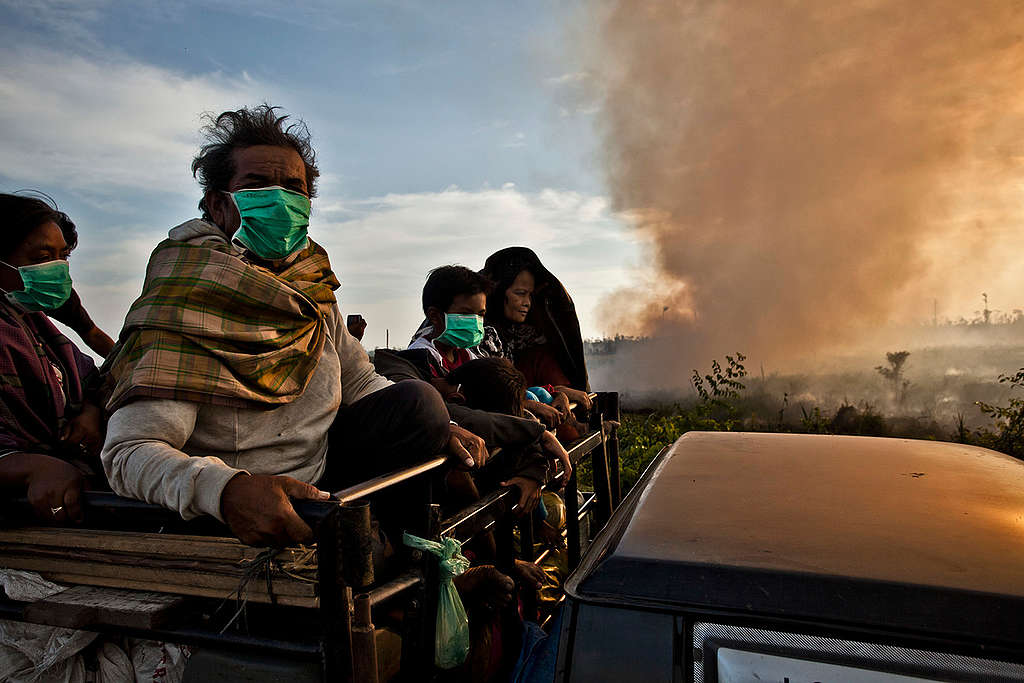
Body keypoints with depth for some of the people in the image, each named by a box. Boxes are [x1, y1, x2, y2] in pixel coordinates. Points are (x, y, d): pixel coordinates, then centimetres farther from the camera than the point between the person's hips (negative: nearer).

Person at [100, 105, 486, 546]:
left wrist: (440, 427, -2)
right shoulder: (186, 301, -18)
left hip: (314, 486, 6)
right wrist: (226, 489, -45)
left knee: (415, 402, -8)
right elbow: (129, 450, -24)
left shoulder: (312, 294, 3)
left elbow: (359, 382, 13)